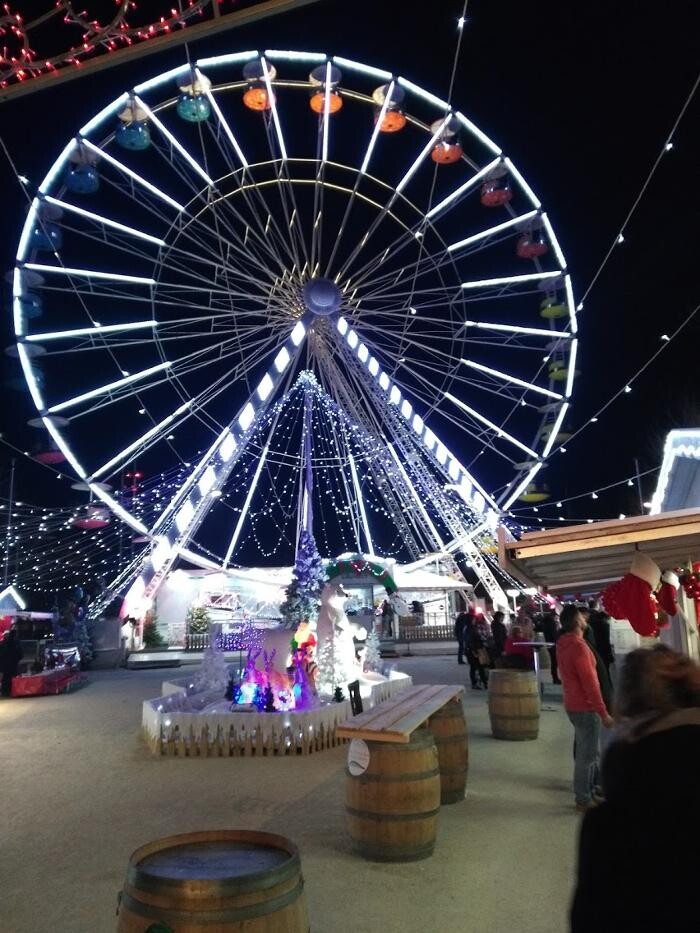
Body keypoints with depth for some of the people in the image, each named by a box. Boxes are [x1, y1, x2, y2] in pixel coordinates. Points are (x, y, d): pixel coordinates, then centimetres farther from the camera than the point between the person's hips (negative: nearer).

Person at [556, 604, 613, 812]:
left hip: (574, 705, 9)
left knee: (586, 752, 19)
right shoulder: (578, 646, -22)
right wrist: (603, 713, -17)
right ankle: (584, 800, 10)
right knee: (587, 755, 1)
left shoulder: (563, 643, 7)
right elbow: (589, 682, -23)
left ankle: (589, 791, 28)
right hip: (585, 708, -9)